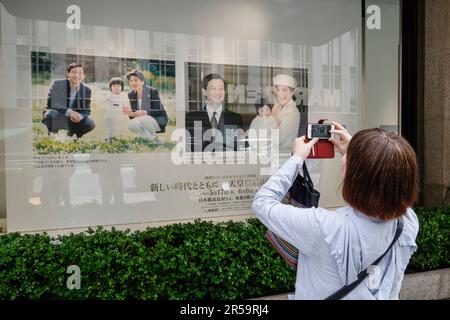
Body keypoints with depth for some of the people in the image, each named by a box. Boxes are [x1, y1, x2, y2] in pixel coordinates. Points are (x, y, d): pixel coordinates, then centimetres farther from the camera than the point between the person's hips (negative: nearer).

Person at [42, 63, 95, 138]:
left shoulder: (86, 90, -4)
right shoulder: (57, 84, -13)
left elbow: (87, 110, -2)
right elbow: (51, 104, -22)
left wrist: (80, 116, -28)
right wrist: (68, 111, -38)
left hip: (72, 120, 3)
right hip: (55, 118, -3)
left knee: (91, 124, -22)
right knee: (51, 113, -36)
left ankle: (71, 135, 10)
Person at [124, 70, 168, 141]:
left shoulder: (153, 91, -18)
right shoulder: (131, 94, -1)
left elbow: (158, 111, -22)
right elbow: (134, 111, -1)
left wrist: (144, 112, -39)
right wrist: (130, 114, -26)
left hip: (159, 118, -5)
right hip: (144, 119, 6)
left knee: (144, 120, -34)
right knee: (131, 125, -22)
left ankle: (153, 140, -8)